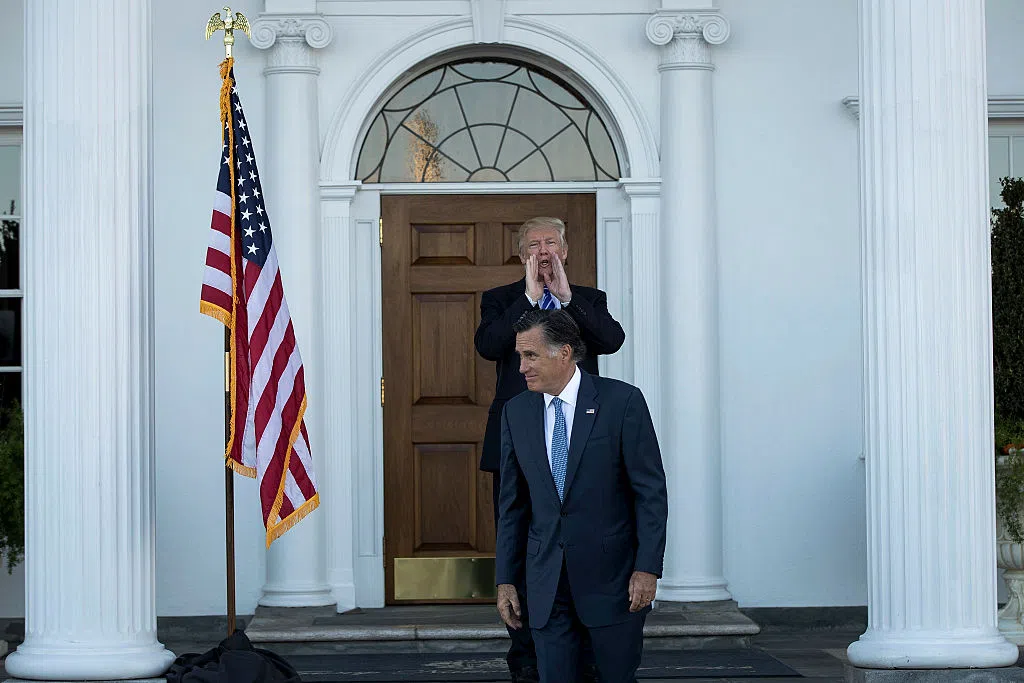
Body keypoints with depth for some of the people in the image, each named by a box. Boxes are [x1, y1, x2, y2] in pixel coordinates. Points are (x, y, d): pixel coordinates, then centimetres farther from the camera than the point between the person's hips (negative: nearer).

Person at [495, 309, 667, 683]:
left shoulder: (622, 401, -6)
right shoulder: (516, 412, 6)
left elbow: (651, 491, -7)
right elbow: (512, 504, 10)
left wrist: (647, 567, -12)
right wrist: (506, 579, 7)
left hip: (612, 577, -3)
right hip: (547, 580, 3)